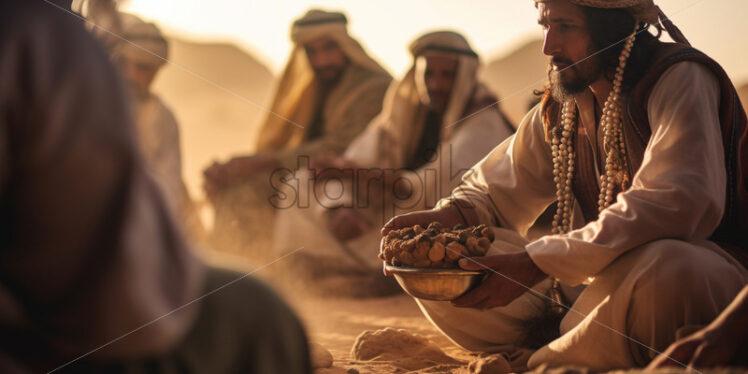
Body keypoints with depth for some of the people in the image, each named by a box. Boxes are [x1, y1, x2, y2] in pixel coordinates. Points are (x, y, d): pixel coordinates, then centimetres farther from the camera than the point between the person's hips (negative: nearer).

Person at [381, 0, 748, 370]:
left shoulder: (681, 79, -14)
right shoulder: (558, 107, 9)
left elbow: (676, 203, -30)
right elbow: (492, 190, 18)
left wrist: (536, 262, -33)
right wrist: (450, 215, -9)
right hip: (592, 276, 5)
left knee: (664, 272, -43)